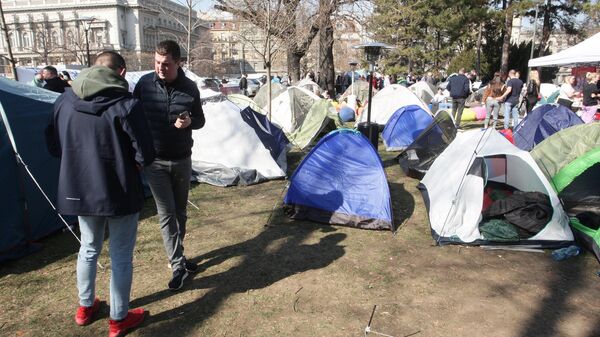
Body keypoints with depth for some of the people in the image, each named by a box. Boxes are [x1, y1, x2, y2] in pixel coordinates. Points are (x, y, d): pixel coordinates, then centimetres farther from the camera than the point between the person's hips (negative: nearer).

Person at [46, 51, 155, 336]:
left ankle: (85, 307, 42)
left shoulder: (65, 101, -1)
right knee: (121, 256, 10)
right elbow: (145, 153, -18)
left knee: (88, 248, 24)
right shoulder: (125, 104, -19)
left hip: (79, 191, 6)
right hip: (119, 193, -5)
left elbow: (54, 145, 8)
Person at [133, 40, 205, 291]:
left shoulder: (189, 88, -5)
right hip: (155, 161, -2)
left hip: (182, 160, 2)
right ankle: (178, 265, 4)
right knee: (166, 213, -4)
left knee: (180, 212, 14)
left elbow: (200, 120, 5)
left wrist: (189, 122, -18)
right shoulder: (145, 84, -8)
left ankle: (177, 256, 32)